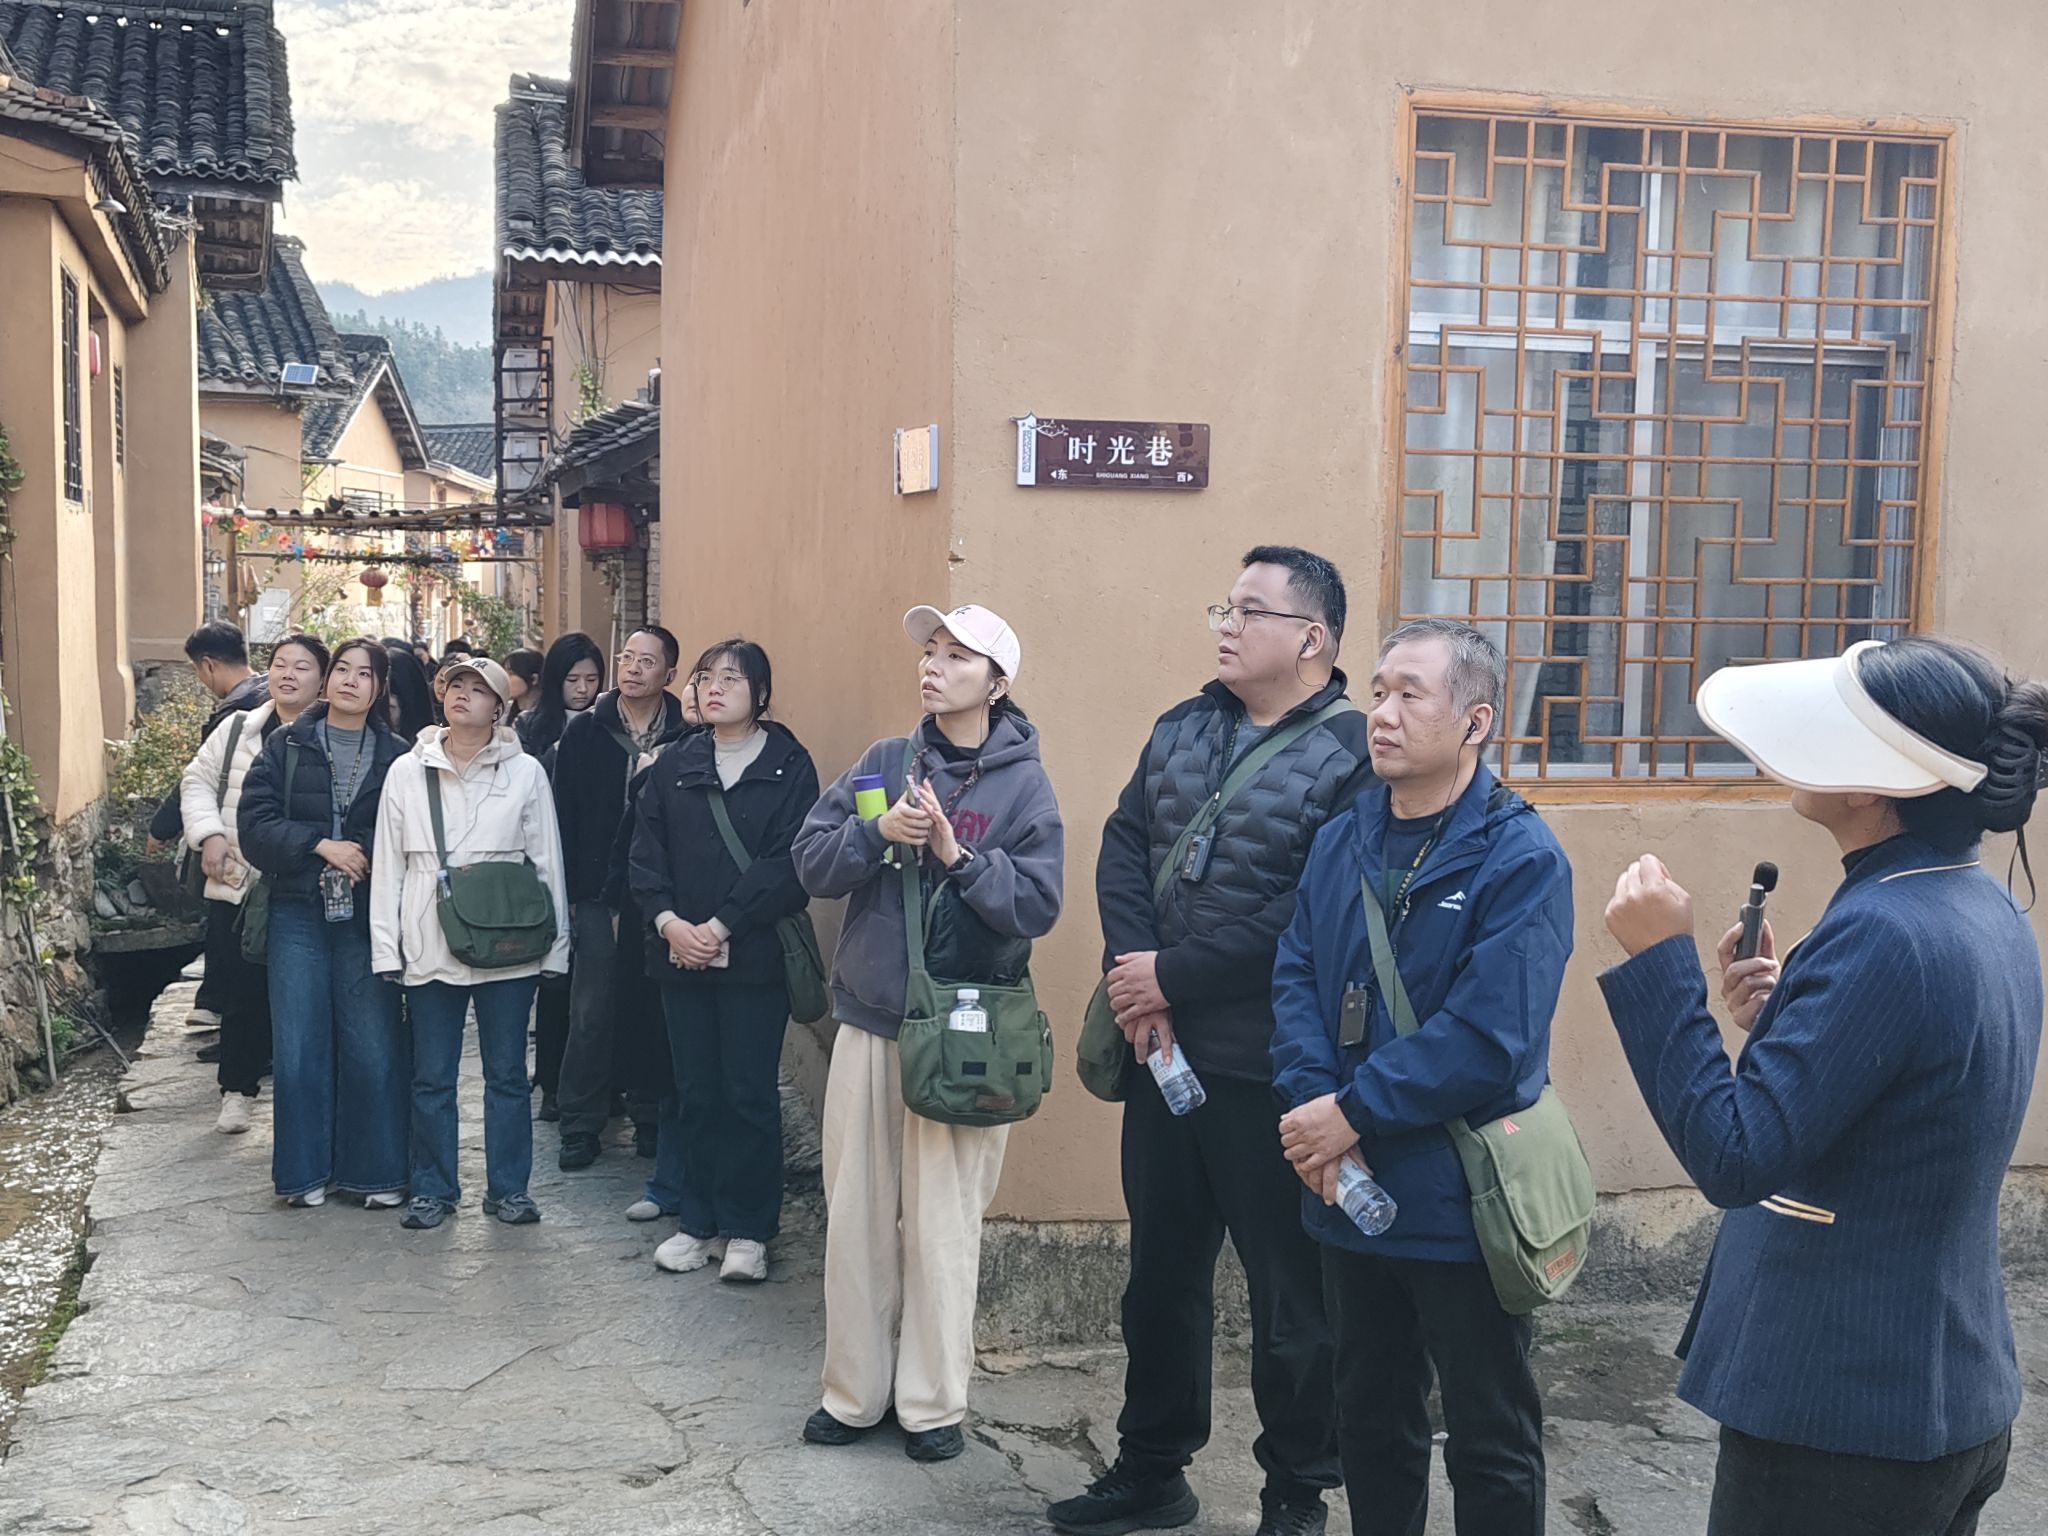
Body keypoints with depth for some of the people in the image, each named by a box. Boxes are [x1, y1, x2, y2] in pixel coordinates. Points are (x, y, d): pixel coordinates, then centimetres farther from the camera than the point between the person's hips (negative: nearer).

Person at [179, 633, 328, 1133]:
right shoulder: (237, 728, 8)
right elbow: (197, 781, 12)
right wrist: (209, 835, -3)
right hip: (237, 887, 3)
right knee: (241, 993, 10)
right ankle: (237, 1090, 26)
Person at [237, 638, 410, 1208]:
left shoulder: (397, 756, 3)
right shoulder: (285, 748, 6)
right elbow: (254, 824, -2)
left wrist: (364, 853, -12)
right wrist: (320, 846, -13)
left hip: (367, 919, -1)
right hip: (298, 914, 1)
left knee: (373, 1048, 0)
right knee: (299, 1049, 4)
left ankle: (375, 1171, 12)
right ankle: (306, 1171, 16)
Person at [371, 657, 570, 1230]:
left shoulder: (526, 774, 0)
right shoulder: (407, 772, 4)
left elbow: (547, 862, 3)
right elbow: (388, 864, 5)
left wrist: (554, 945, 1)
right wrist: (386, 947, 1)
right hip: (429, 946, 1)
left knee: (507, 1073, 8)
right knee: (431, 1076, 9)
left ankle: (508, 1188, 20)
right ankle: (433, 1188, 22)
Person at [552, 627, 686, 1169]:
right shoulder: (584, 731, 3)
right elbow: (565, 814, 2)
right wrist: (568, 889, -3)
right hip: (600, 895, 1)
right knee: (592, 1012, 3)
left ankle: (653, 1119, 21)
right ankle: (580, 1127, 13)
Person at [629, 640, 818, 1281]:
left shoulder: (788, 765, -2)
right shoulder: (673, 765, 11)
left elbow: (787, 861, -10)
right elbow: (645, 853, 6)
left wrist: (720, 926, -15)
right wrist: (669, 922, -10)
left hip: (755, 954, -4)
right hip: (681, 954, 4)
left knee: (750, 1094, 0)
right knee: (696, 1093, 9)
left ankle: (748, 1229, 11)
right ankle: (696, 1220, 20)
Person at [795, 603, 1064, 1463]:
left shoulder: (1023, 783, -3)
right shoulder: (884, 762, 7)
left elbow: (1037, 906, -12)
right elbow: (811, 864, 1)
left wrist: (958, 854, -22)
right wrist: (877, 831, -15)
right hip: (867, 1021, 4)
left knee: (943, 1222, 1)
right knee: (855, 1215, 9)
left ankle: (932, 1401, 17)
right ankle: (853, 1391, 23)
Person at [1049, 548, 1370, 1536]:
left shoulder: (1354, 757, -13)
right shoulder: (1181, 730, 10)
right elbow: (1122, 850, 4)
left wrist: (1174, 973, -17)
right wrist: (1134, 983, -10)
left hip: (1270, 1075, -7)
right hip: (1163, 1052, 7)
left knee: (1289, 1293, 8)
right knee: (1160, 1271, 19)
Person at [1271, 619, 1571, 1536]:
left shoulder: (1520, 859, -15)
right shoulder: (1341, 842, 6)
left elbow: (1488, 1034, -22)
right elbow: (1295, 978, 1)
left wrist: (1355, 1112, -19)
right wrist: (1313, 1106, -14)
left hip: (1461, 1206, -6)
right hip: (1351, 1190, 6)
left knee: (1490, 1443, 10)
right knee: (1370, 1420, 21)